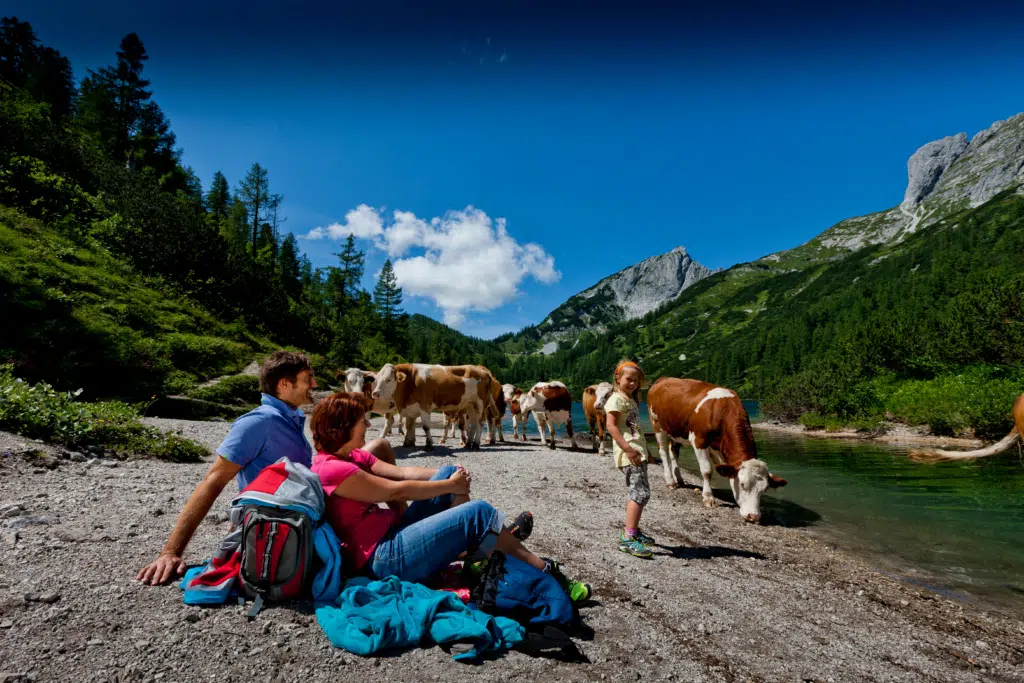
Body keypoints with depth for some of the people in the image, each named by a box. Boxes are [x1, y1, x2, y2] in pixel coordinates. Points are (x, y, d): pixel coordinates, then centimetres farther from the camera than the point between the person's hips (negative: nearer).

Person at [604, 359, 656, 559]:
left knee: (639, 492, 15)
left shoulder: (631, 399, 20)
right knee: (641, 493, -15)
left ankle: (633, 531, 28)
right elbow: (611, 426, -19)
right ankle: (628, 538, -15)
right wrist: (627, 448, -25)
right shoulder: (617, 399, -9)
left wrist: (641, 450, 20)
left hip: (638, 451, 10)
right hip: (629, 452, -10)